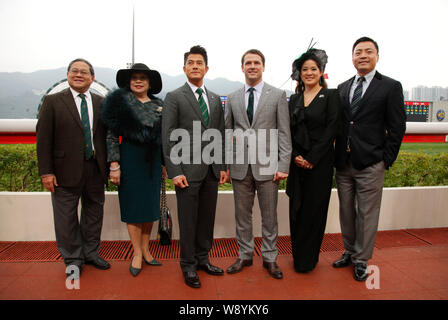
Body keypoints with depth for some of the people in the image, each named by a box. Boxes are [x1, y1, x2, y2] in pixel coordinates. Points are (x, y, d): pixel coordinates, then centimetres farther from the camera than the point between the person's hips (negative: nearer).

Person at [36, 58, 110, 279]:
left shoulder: (101, 103, 7)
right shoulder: (53, 101, 0)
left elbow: (108, 135, 8)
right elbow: (43, 138, -4)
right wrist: (46, 171, -9)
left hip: (95, 169, 3)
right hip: (66, 170, -3)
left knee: (94, 213, 14)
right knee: (66, 218, 7)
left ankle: (91, 253, 32)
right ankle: (73, 260, 25)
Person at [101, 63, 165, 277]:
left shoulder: (158, 105, 10)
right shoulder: (120, 101, -1)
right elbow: (112, 135, -6)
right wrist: (114, 165, -12)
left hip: (153, 161, 4)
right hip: (130, 159, -4)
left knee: (150, 205, 9)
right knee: (133, 205, 2)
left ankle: (146, 250, 23)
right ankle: (137, 254, 15)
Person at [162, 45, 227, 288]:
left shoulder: (215, 99, 14)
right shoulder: (174, 97, -1)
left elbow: (220, 135, 15)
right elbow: (168, 138, -6)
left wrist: (222, 166, 8)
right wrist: (174, 172, -12)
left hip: (211, 170, 5)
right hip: (188, 170, -4)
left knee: (207, 218, 13)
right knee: (188, 220, 4)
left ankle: (203, 258, 29)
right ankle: (188, 265, 21)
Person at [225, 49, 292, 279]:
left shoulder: (278, 95, 3)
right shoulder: (232, 98, 10)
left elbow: (284, 133, -1)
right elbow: (227, 132, 11)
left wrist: (283, 165, -8)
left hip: (267, 165, -2)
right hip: (240, 166, 3)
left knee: (269, 216, 8)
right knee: (242, 215, 12)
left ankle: (269, 258, 26)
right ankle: (245, 255, 29)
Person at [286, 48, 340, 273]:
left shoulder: (331, 96, -1)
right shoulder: (294, 99, 12)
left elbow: (331, 130, -9)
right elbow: (289, 131, 9)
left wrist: (311, 159, -13)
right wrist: (295, 156, -6)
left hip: (320, 162, -4)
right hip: (297, 162, 4)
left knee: (314, 209, 3)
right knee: (296, 208, 9)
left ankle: (308, 260, 20)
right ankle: (297, 256, 26)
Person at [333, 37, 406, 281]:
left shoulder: (391, 87, 0)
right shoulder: (342, 88, 12)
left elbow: (397, 127, -2)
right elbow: (337, 123, 12)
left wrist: (386, 160, -6)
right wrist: (336, 156, 4)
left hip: (370, 165, -4)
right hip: (343, 164, 4)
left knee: (366, 215, 5)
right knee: (346, 212, 14)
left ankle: (361, 260, 21)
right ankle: (349, 251, 32)